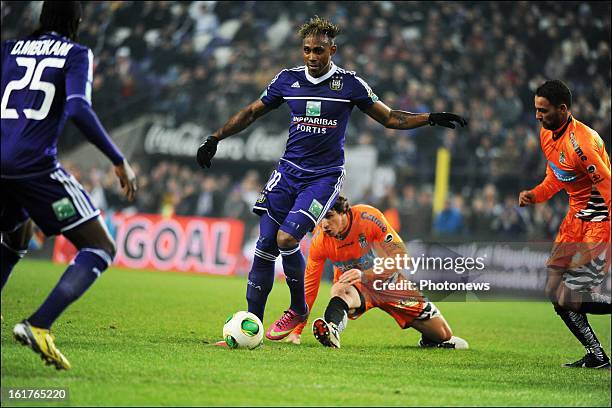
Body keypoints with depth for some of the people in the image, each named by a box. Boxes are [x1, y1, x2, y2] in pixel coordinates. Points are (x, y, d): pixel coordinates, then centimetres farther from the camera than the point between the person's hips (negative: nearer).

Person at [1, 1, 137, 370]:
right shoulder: (77, 54, 2)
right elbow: (78, 109, -15)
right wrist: (119, 160, -12)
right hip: (34, 166, -6)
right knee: (101, 249, -1)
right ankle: (38, 326, -20)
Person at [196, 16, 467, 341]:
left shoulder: (349, 83, -4)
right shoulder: (287, 80, 4)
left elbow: (389, 118, 3)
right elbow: (251, 113, 15)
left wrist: (431, 118, -8)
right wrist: (214, 139, 10)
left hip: (324, 176, -3)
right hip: (288, 170, 3)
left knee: (286, 238, -20)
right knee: (265, 245, -4)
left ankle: (298, 309, 3)